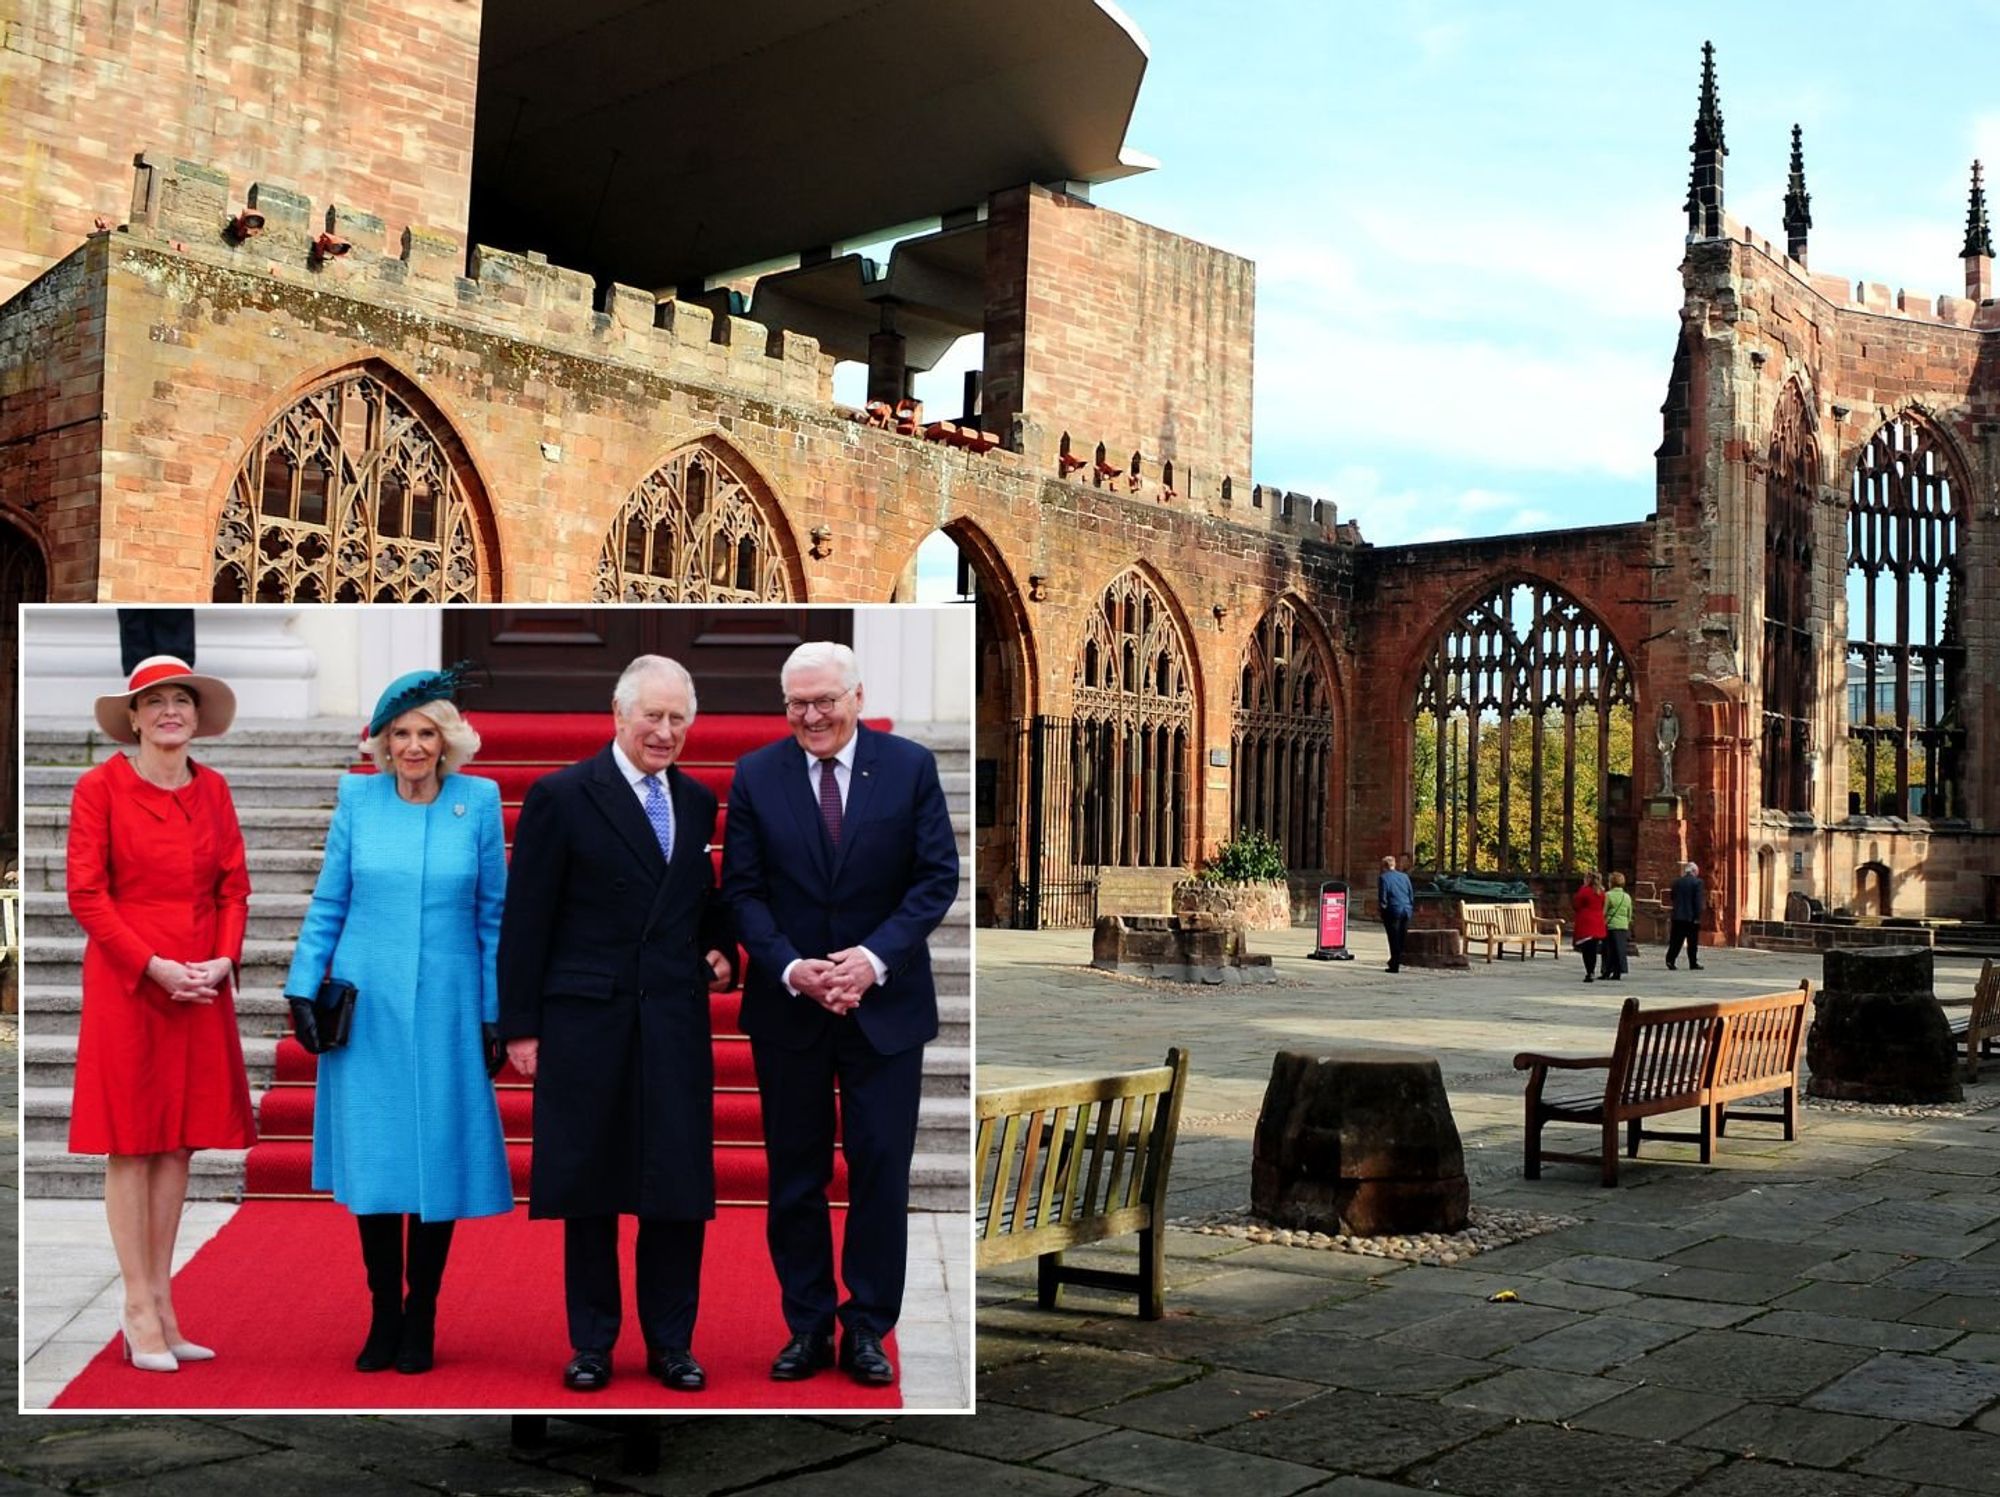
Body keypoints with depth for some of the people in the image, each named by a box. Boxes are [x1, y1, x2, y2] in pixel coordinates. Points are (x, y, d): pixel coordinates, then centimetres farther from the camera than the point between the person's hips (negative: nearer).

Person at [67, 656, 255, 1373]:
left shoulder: (212, 789, 9)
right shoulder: (100, 787, -4)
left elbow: (234, 885, 9)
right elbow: (86, 894, -7)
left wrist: (223, 959, -6)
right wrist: (153, 965, -14)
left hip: (202, 985, 5)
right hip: (126, 984, -4)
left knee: (179, 1144, 8)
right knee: (130, 1143, 1)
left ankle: (161, 1301, 16)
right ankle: (138, 1310, 8)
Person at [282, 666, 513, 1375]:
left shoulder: (479, 801, 0)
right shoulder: (358, 798, 2)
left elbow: (493, 914, 4)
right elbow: (327, 904, 7)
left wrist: (497, 1011, 2)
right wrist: (303, 988, 1)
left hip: (446, 1011, -1)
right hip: (366, 1010, 1)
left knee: (438, 1159, 4)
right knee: (371, 1160, 4)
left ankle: (420, 1319, 18)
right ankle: (383, 1316, 19)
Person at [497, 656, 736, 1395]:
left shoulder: (698, 802, 11)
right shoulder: (561, 796, -3)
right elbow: (526, 920, -4)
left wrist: (723, 950, 2)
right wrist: (520, 1026, -6)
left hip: (676, 1026, 4)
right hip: (587, 1022, -3)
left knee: (679, 1191, 5)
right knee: (589, 1188, 7)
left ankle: (671, 1342, 18)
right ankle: (592, 1342, 21)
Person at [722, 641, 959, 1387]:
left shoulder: (911, 766, -2)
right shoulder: (755, 775, 0)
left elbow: (937, 877, -4)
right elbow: (743, 890, -1)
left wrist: (874, 958, -16)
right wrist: (790, 968, -16)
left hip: (885, 1003, -1)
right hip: (787, 1005, 1)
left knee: (880, 1170, 4)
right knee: (795, 1175, 9)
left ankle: (868, 1328, 17)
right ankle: (807, 1326, 21)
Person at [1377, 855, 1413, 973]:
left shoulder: (1383, 877, -5)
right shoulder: (1404, 876, 11)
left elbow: (1382, 897, -9)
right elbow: (1411, 895, 12)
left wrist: (1382, 906, 7)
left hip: (1393, 911, -5)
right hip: (1406, 911, 5)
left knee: (1394, 939, -1)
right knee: (1402, 938, 13)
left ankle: (1395, 965, -2)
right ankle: (1396, 961, 23)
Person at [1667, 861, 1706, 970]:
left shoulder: (1677, 882, 7)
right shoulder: (1697, 882, -8)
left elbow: (1672, 897, 13)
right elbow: (1698, 901, -13)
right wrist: (1697, 917, -12)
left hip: (1678, 916, 4)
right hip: (1691, 917, -4)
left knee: (1676, 940, 4)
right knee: (1692, 941, 5)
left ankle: (1670, 959, -10)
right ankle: (1693, 963, 8)